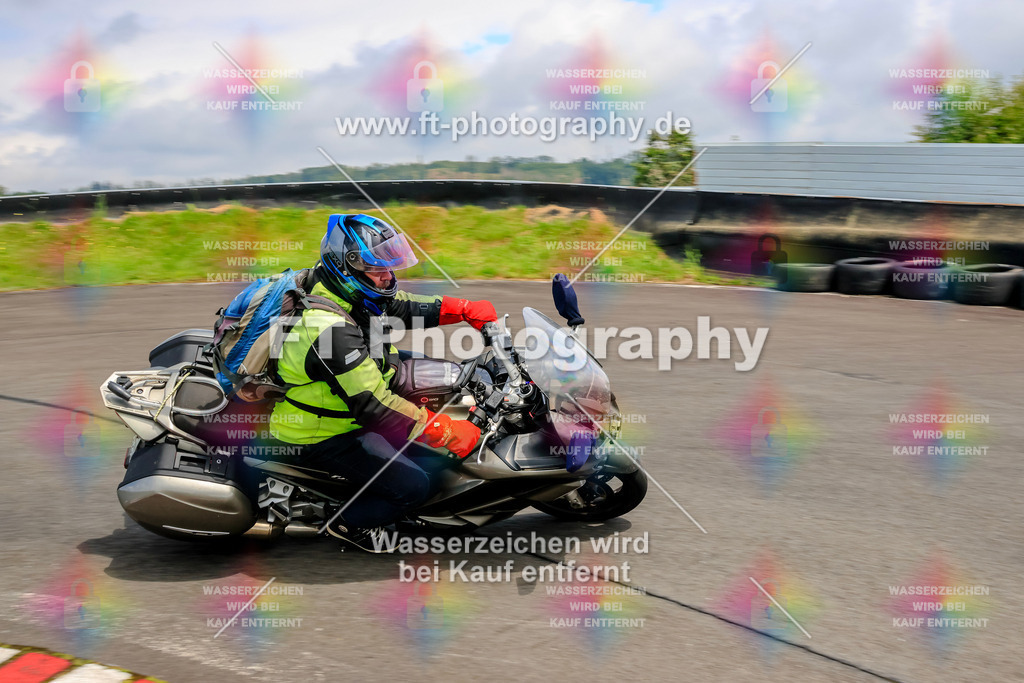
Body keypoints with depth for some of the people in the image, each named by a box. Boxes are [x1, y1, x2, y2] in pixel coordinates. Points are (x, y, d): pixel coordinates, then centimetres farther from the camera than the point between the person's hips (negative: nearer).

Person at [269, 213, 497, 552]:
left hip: (354, 413, 10)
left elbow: (405, 307, 12)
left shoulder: (357, 294, -5)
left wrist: (467, 310, 0)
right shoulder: (332, 328, -33)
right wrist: (447, 431, -32)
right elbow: (373, 405, -35)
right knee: (416, 486, -14)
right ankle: (350, 522, 9)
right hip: (322, 438, -9)